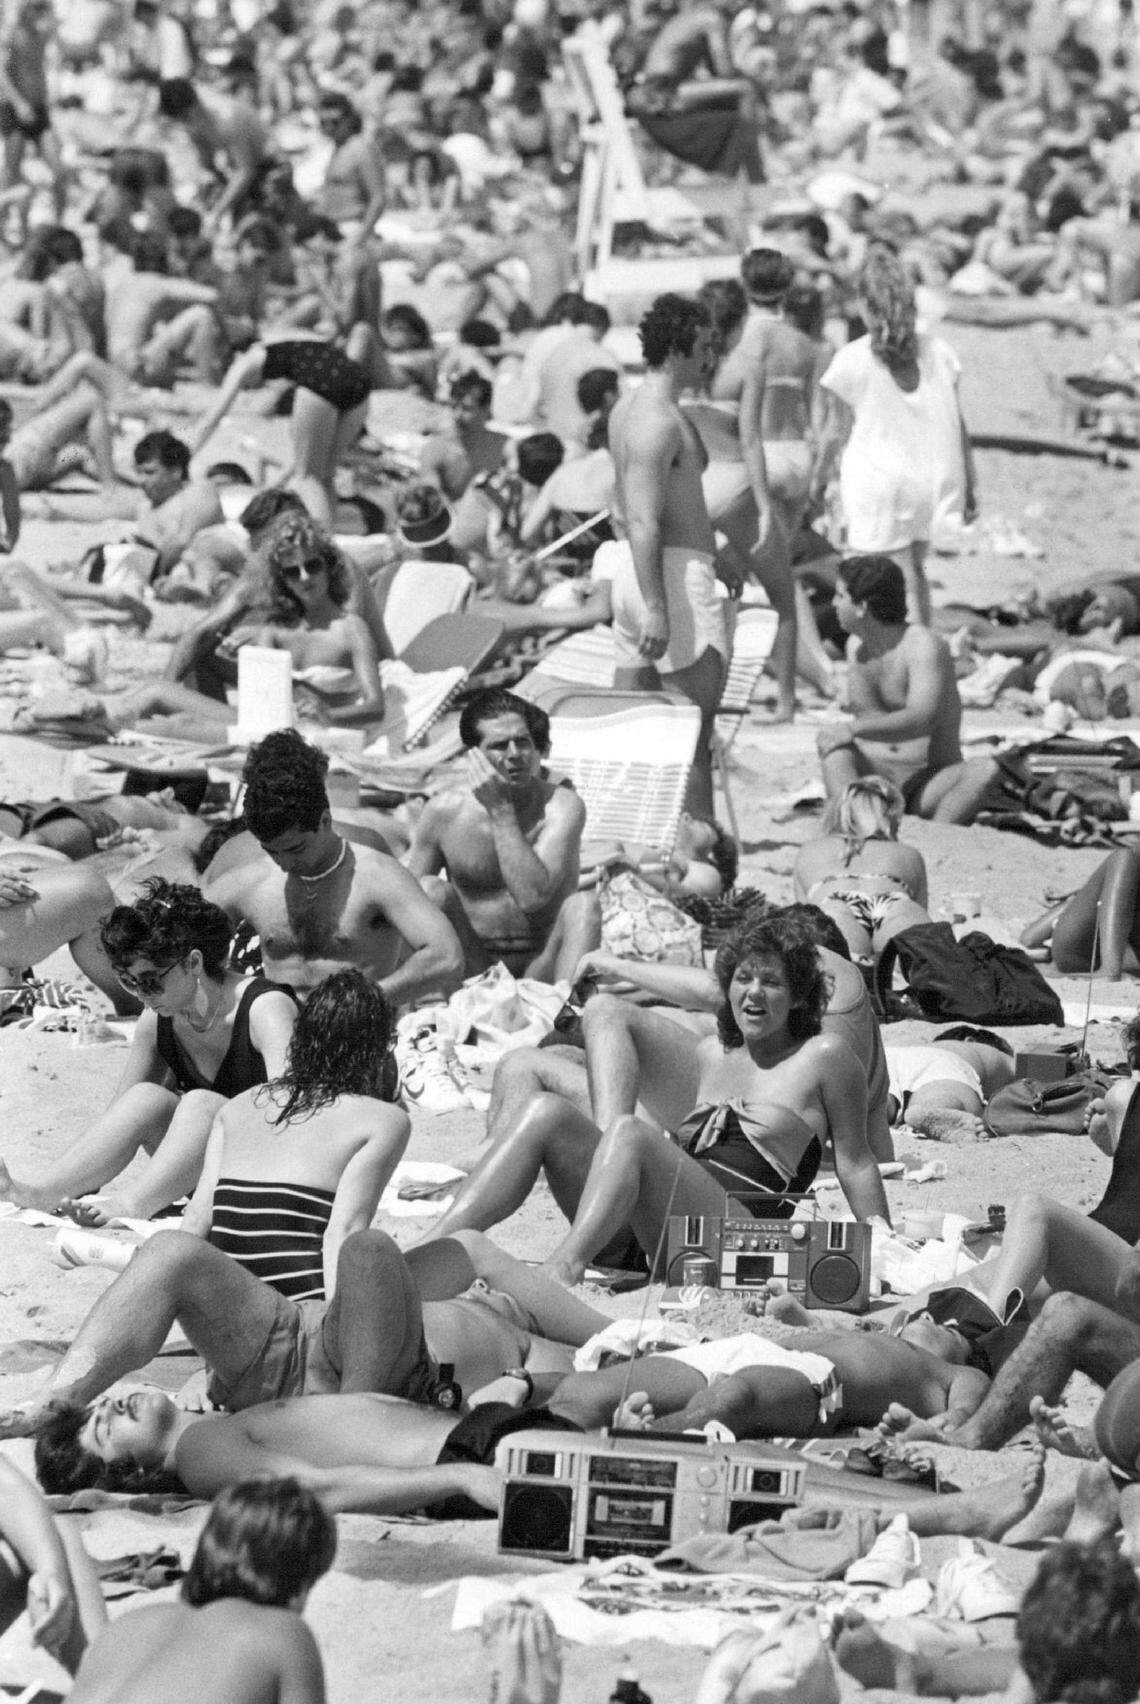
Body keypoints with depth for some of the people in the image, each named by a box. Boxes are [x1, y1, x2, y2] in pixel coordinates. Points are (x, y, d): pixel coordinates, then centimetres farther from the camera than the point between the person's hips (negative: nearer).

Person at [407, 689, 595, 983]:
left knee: (582, 904, -25)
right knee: (432, 890, -20)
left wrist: (501, 810, -21)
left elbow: (533, 896, -23)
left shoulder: (561, 806, -9)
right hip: (472, 967, 1)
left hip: (541, 969, -1)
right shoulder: (444, 812, -3)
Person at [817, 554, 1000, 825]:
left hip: (929, 785, -4)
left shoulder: (925, 646, -12)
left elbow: (920, 720, -27)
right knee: (831, 746, -27)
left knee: (985, 770, -34)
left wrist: (853, 729, -36)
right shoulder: (855, 645, 10)